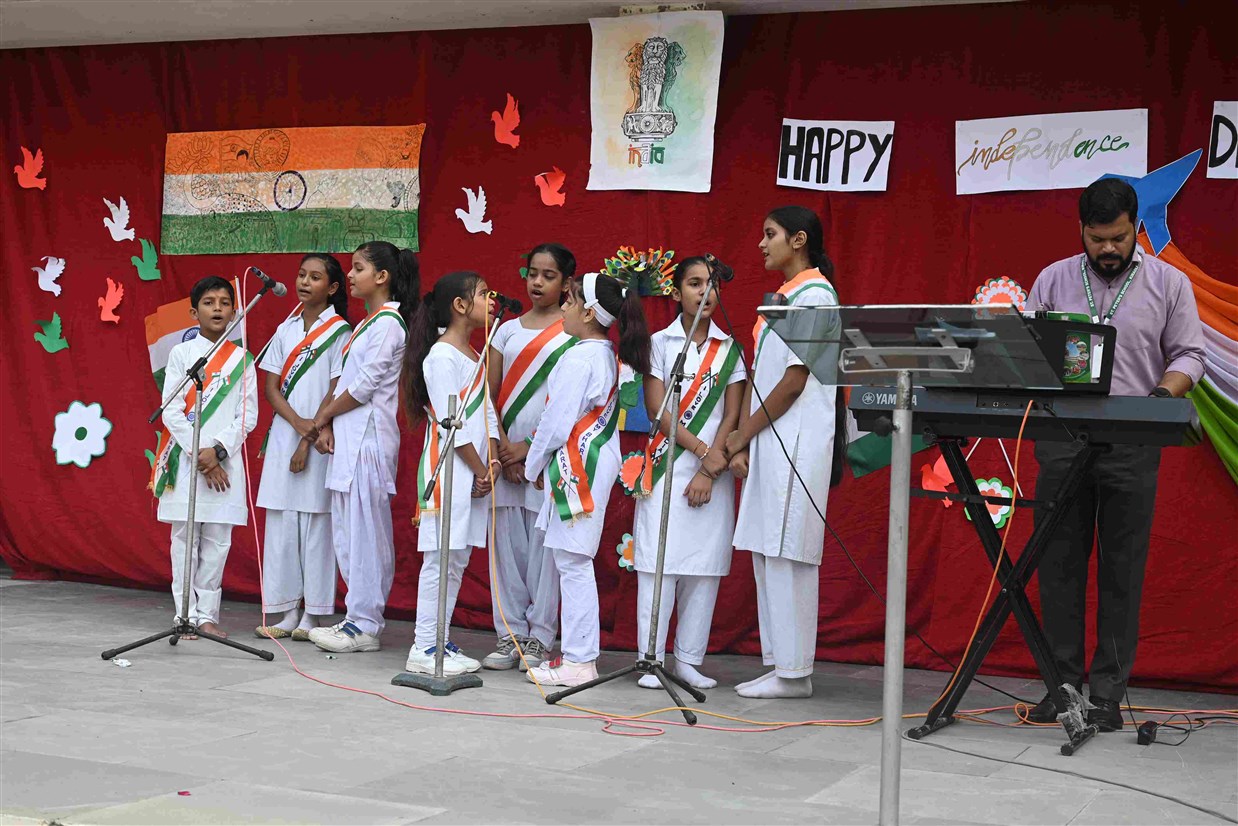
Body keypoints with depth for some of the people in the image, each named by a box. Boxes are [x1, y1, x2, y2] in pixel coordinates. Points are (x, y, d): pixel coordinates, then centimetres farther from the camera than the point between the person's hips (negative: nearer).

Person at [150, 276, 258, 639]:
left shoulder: (242, 359, 8)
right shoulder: (181, 353, 4)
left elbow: (249, 414, 3)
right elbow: (171, 411, -2)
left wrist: (218, 450, -10)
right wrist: (199, 453, -11)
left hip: (225, 462, 1)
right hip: (185, 458, -1)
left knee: (217, 540, 1)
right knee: (185, 537, 0)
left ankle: (207, 614, 8)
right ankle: (186, 614, 4)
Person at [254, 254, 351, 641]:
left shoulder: (340, 331, -1)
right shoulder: (286, 329, 13)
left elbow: (336, 392, -6)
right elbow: (271, 387, 8)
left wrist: (309, 439, -11)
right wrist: (298, 423, -9)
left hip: (318, 440, -5)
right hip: (283, 435, 5)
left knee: (315, 520, -3)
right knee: (280, 522, 3)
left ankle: (312, 615, 2)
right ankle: (287, 613, 8)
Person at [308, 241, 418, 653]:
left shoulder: (387, 323, -11)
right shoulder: (369, 323, 19)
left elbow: (363, 386, -15)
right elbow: (347, 380, 15)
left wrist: (323, 417, -4)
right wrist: (328, 425, 2)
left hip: (367, 440, -10)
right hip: (349, 439, 10)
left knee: (364, 530, -7)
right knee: (350, 531, 10)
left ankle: (364, 626, -4)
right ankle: (361, 619, 15)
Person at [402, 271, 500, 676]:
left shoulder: (474, 356, 17)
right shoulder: (441, 357, -11)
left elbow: (487, 411, 14)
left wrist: (493, 460, -1)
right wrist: (481, 470, -11)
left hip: (475, 471, 9)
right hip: (448, 471, -9)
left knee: (457, 560, 9)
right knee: (441, 558, -8)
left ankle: (439, 641, 15)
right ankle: (423, 648, -4)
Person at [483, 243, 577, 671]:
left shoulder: (573, 333, 0)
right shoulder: (507, 330, 13)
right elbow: (491, 394, 9)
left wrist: (530, 448, -10)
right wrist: (503, 446, -4)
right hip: (505, 450, 4)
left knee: (544, 543, -3)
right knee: (505, 542, 3)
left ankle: (538, 639, 3)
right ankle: (509, 637, 9)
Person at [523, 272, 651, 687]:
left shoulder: (579, 359, -16)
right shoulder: (607, 356, 13)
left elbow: (557, 421, -17)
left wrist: (534, 465, -2)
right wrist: (539, 459, 17)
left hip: (576, 466, -10)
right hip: (596, 462, 10)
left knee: (572, 563, -6)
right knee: (573, 563, 14)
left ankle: (578, 661, -3)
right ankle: (579, 652, 18)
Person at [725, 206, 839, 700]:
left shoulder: (814, 295, -8)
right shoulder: (780, 297, 20)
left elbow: (794, 382, -13)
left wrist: (742, 436, -7)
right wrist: (742, 444, 7)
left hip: (796, 441, -9)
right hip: (766, 441, 9)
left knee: (786, 554, -9)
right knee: (765, 553, 8)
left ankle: (793, 672, -5)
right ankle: (779, 662, 12)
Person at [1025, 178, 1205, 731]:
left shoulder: (1169, 284, 6)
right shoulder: (1053, 280, 9)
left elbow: (1188, 354, 5)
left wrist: (1165, 394, -14)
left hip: (1132, 446, -1)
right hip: (1061, 442, 1)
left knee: (1121, 570, 1)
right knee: (1060, 565, 3)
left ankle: (1107, 692, 7)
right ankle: (1062, 683, 11)